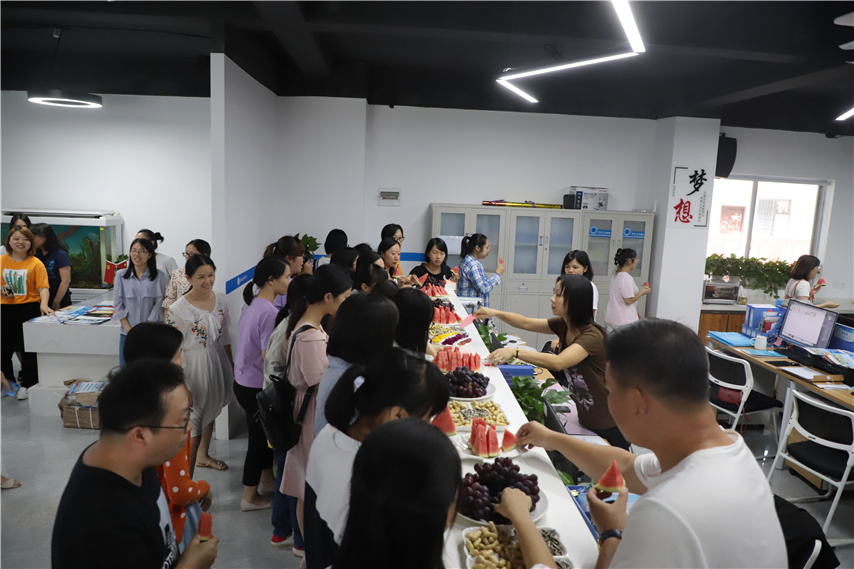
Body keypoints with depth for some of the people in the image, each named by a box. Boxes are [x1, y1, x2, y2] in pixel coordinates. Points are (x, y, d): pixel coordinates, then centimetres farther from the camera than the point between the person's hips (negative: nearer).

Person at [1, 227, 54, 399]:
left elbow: (43, 287, -12)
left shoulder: (36, 263, -3)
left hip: (29, 308, -3)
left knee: (28, 349, 3)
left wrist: (44, 303, -29)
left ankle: (28, 385, 15)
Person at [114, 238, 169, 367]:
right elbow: (118, 305, 3)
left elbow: (158, 306, -3)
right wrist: (129, 330, -5)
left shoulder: (159, 276, -3)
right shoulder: (121, 275, 4)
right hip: (127, 333, 2)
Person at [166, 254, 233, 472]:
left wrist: (231, 364, 12)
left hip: (217, 360, 6)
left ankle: (203, 455, 46)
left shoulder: (220, 300, -4)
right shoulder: (178, 309, -19)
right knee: (194, 415, 4)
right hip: (194, 364, -6)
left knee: (211, 409, 23)